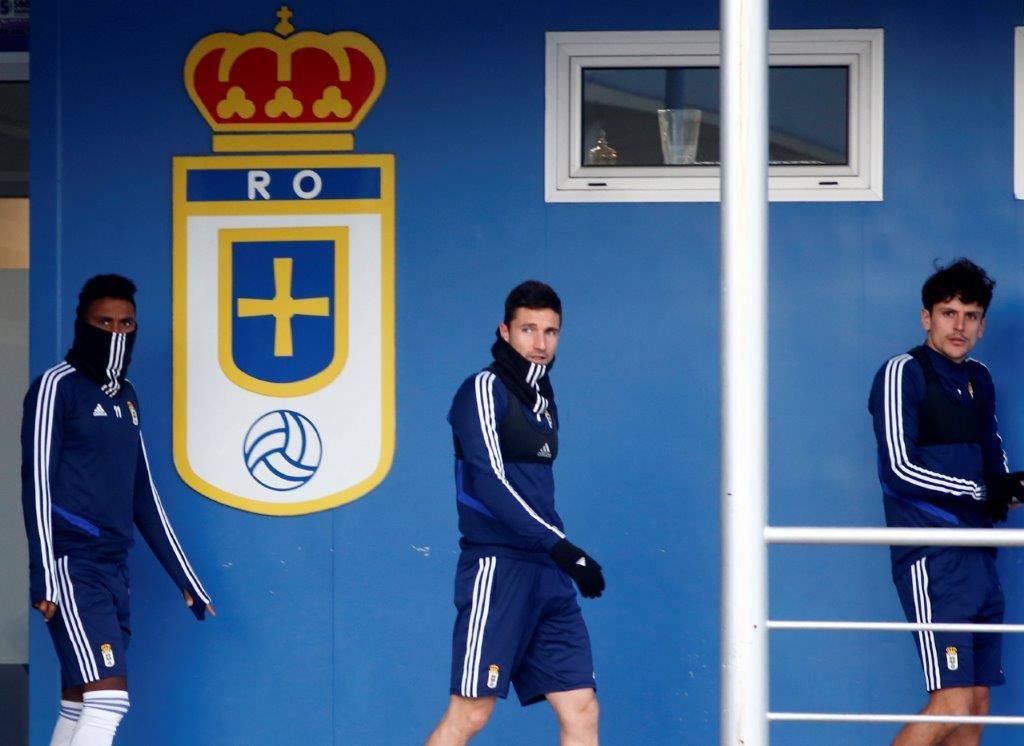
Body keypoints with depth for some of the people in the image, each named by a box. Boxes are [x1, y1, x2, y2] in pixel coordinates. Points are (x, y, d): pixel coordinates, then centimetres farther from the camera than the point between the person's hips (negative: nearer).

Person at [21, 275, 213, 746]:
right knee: (109, 698, -18)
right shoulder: (58, 387, -4)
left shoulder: (126, 397, 19)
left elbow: (143, 494, 23)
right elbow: (36, 482, -10)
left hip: (113, 569, 8)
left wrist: (184, 577, 21)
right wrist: (44, 577, -17)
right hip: (72, 566, -8)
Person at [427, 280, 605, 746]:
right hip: (497, 567, -8)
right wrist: (560, 547, -21)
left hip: (547, 575, 8)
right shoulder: (484, 389, -7)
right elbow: (490, 483, -17)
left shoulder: (543, 401, 17)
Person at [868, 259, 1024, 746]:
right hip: (932, 558, -8)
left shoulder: (979, 380, 17)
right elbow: (900, 468, -12)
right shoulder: (904, 373, -5)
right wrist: (984, 492, -12)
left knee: (976, 706, 5)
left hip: (978, 555, 8)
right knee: (952, 705, -17)